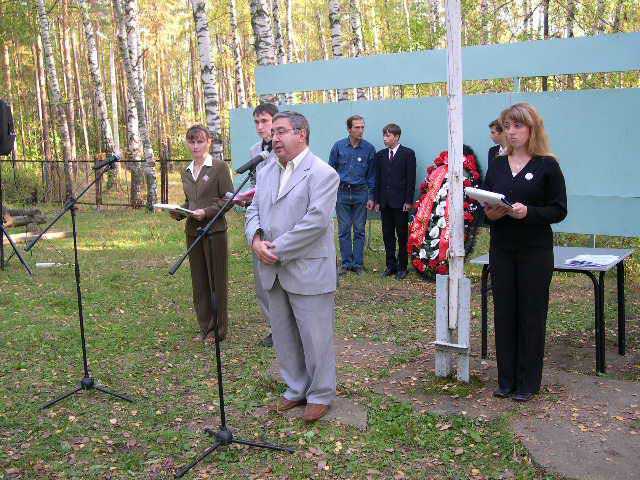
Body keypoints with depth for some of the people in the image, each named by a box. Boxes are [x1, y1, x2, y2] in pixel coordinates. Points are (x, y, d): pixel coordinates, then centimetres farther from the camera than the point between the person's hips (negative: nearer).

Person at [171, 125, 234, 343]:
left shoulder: (219, 167, -6)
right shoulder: (186, 172, 14)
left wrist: (206, 212, -20)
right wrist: (178, 212, 1)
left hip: (215, 230, -6)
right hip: (192, 231, 6)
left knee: (216, 280, 3)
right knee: (199, 282, 11)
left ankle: (218, 329, 13)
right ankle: (205, 328, 21)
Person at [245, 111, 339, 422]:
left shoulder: (322, 173, -11)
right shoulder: (266, 172, 13)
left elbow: (315, 221, -20)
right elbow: (253, 211, 12)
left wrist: (278, 251, -18)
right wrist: (256, 240, -9)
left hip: (308, 271, -7)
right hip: (273, 272, 7)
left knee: (315, 336, 5)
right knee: (283, 335, 17)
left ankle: (320, 395, 22)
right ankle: (296, 389, 33)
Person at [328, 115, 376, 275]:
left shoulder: (369, 148, 1)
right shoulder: (339, 146, 1)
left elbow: (371, 175, 6)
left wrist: (371, 197, 2)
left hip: (360, 193, 0)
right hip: (342, 192, 0)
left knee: (359, 230, 3)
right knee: (344, 231, 4)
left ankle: (358, 264, 12)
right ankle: (346, 263, 13)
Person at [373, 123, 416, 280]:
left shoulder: (408, 154, -1)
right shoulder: (380, 155, 12)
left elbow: (411, 179, -5)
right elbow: (378, 179, 12)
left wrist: (408, 201, -11)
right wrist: (377, 201, 7)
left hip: (400, 202, -5)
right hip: (385, 202, 5)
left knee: (402, 236, 1)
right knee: (387, 235, 8)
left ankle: (402, 267, 8)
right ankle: (391, 266, 16)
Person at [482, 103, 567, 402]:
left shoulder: (547, 165, -4)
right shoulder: (497, 165, 9)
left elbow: (559, 210, -8)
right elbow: (485, 203, 13)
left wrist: (528, 212, -23)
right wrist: (489, 212, -9)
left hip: (535, 251, -4)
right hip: (501, 249, 4)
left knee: (531, 314, 3)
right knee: (504, 313, 7)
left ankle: (528, 383, 15)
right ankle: (506, 380, 19)